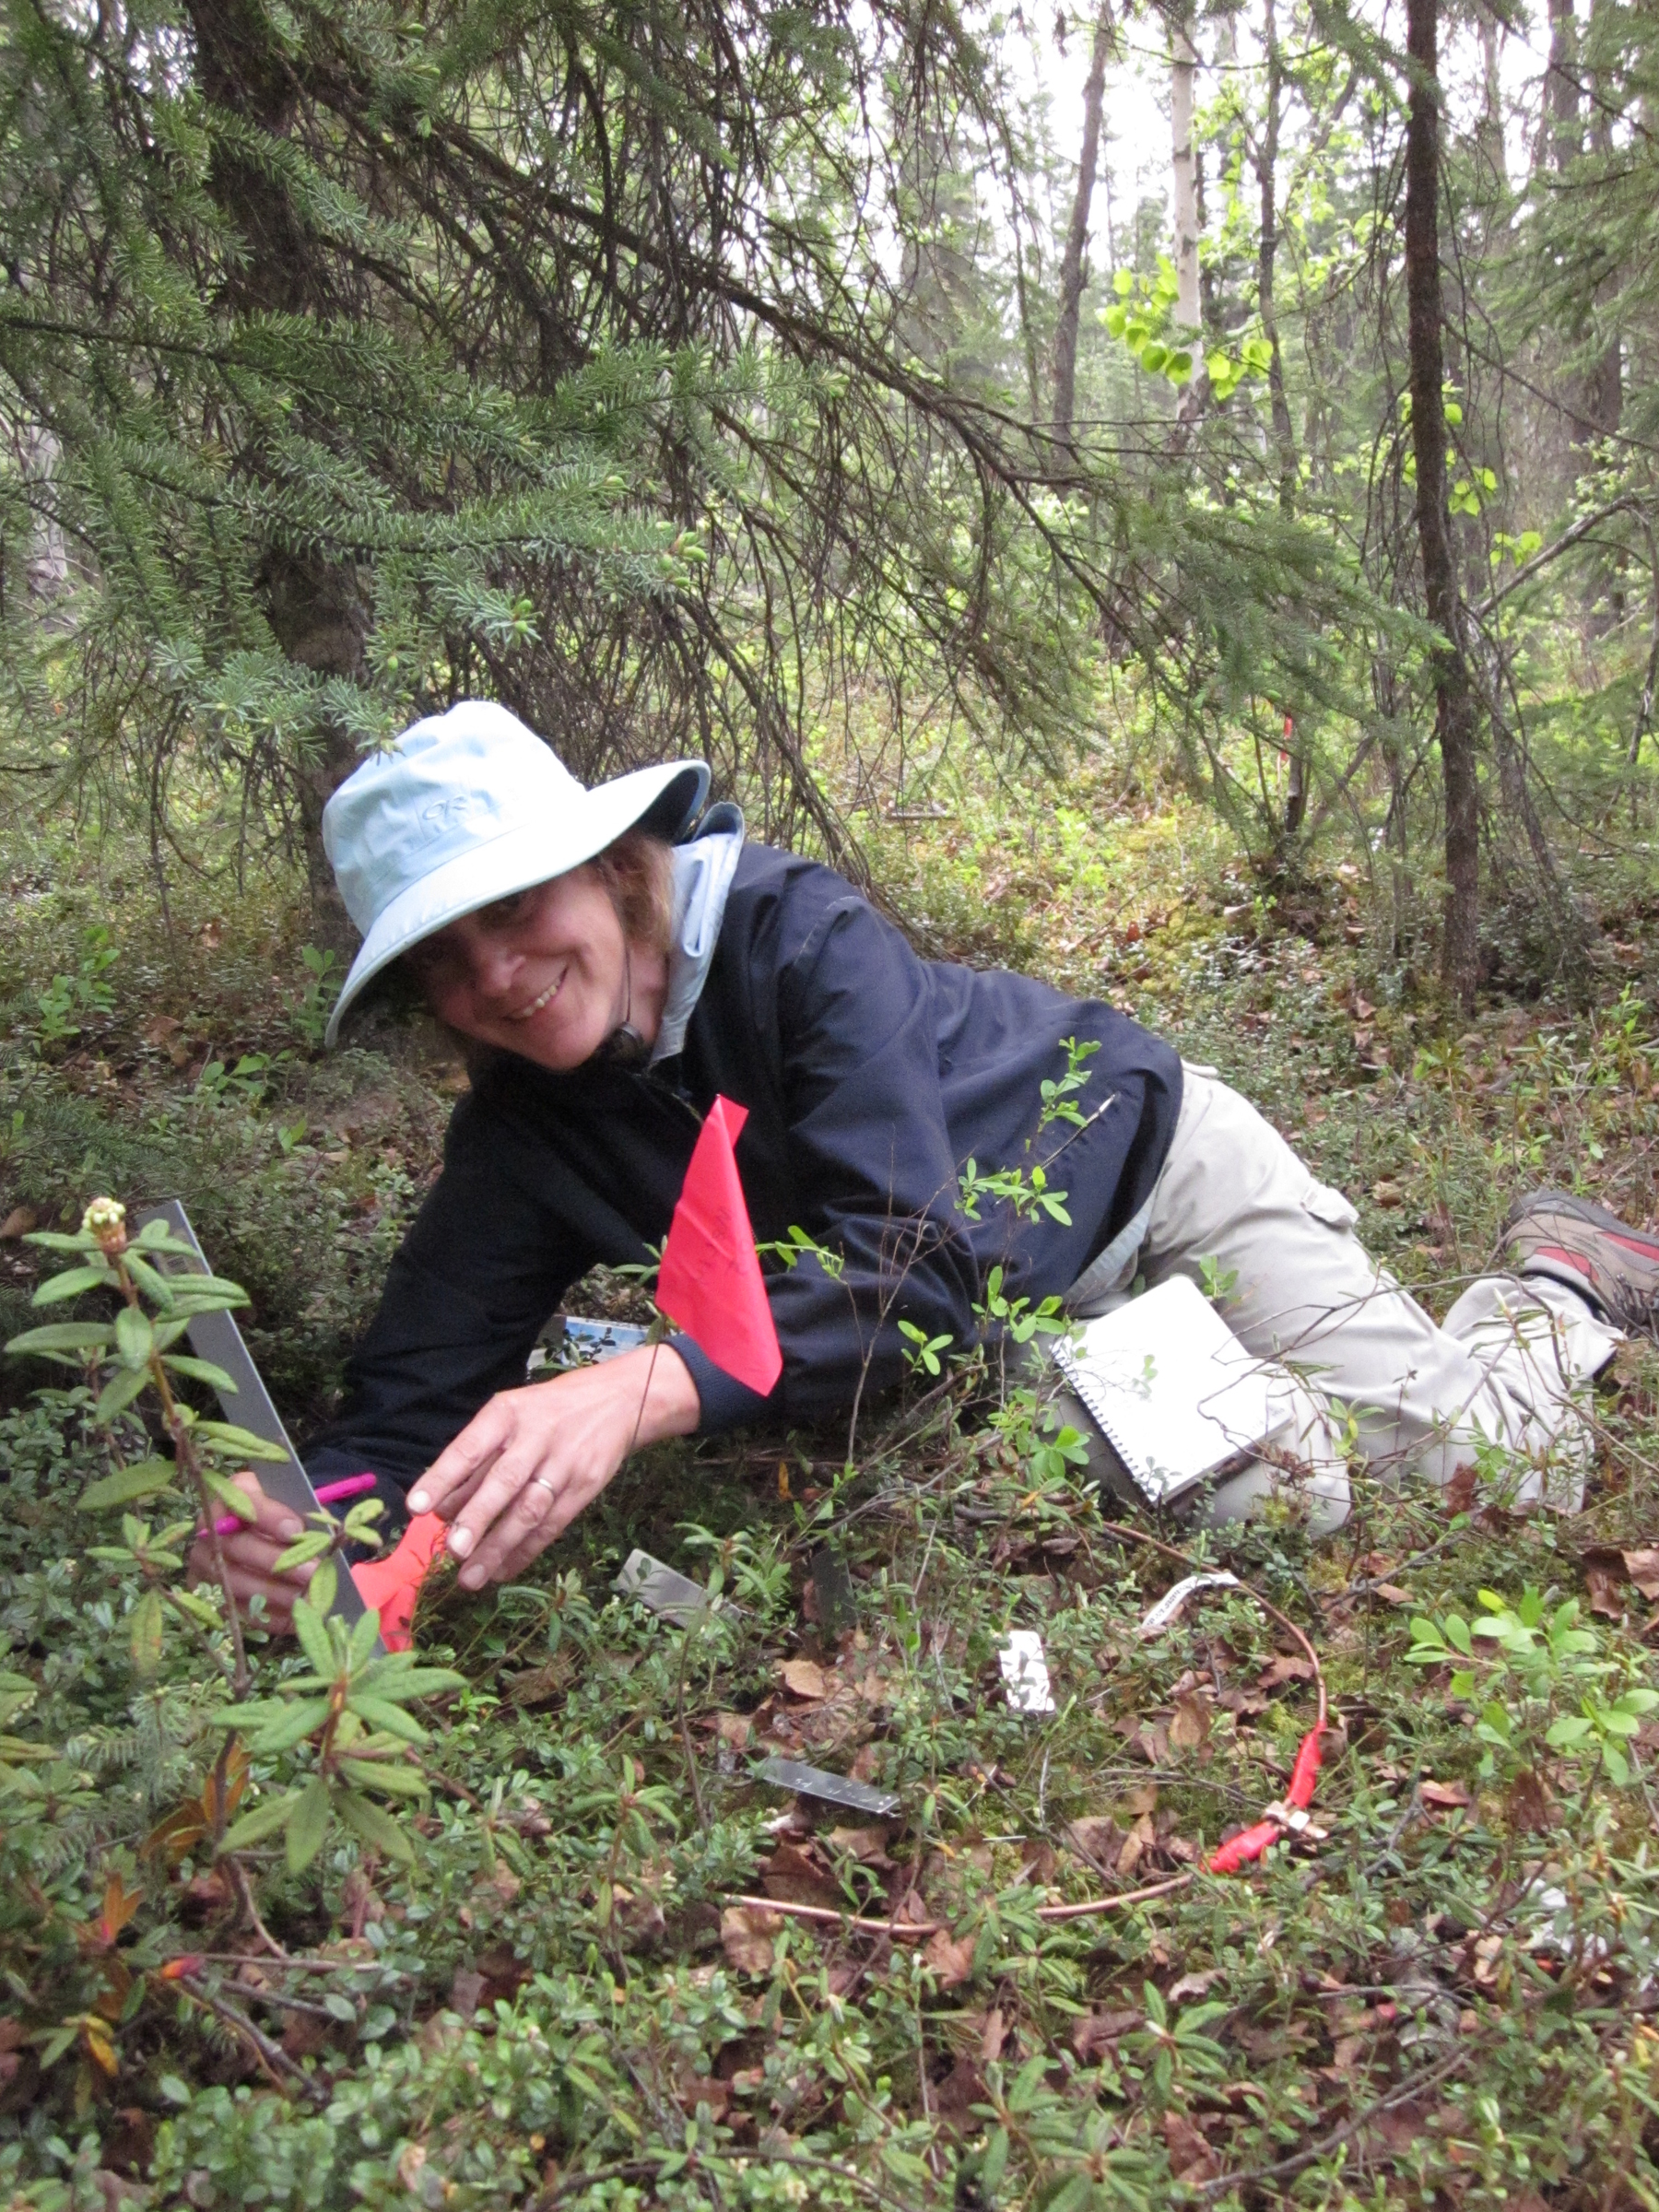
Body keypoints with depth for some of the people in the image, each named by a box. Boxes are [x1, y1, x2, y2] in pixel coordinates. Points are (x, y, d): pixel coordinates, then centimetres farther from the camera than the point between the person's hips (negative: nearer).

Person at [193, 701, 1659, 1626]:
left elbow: (923, 1267, -40)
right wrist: (312, 1527, -43)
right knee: (1284, 1499, -5)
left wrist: (647, 1390, -55)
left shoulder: (796, 934, -32)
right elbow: (411, 1407, -19)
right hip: (1025, 1322, 5)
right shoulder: (524, 1139, -15)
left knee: (1464, 1460, -6)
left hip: (1147, 1161, -4)